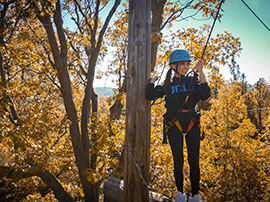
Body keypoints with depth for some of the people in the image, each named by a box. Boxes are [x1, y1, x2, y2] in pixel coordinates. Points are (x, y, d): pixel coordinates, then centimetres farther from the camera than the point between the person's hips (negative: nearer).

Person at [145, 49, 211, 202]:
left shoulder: (193, 81, 10)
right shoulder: (168, 84, 7)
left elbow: (205, 95, -8)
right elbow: (150, 95, -5)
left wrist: (200, 72, -10)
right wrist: (153, 79, 9)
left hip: (192, 124, 1)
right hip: (174, 125, -1)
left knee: (194, 161, 0)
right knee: (178, 161, 1)